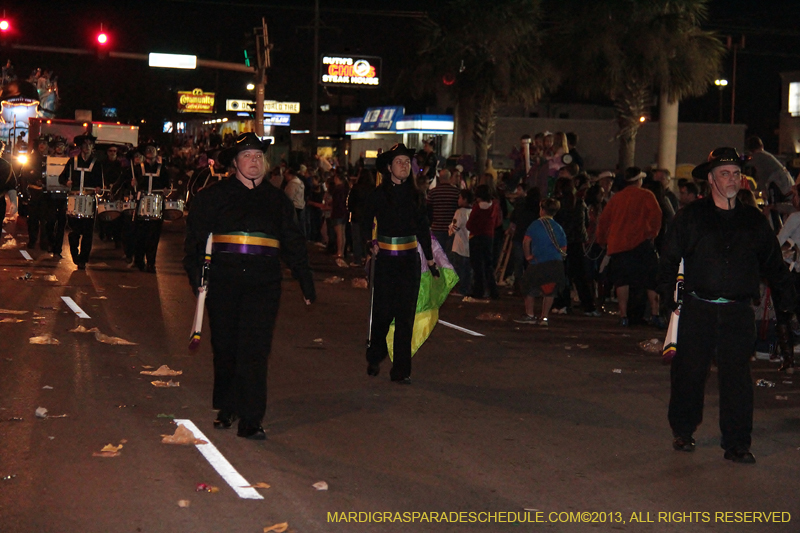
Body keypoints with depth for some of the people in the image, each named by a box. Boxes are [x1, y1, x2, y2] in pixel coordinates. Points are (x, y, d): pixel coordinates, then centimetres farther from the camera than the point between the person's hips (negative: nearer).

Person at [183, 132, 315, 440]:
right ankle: (226, 408, 25)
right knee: (225, 347, 9)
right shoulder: (214, 196, 9)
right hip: (223, 280, 0)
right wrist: (195, 272, -7)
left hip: (264, 282, 0)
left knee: (255, 350, -7)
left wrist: (306, 283, 14)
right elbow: (196, 236, 6)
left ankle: (250, 419, -4)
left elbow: (293, 244, 18)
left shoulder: (278, 201, 15)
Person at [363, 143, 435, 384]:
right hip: (385, 260, -2)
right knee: (383, 312, -2)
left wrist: (430, 259, 13)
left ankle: (401, 369, 5)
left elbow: (423, 229, 13)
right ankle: (374, 358, 23)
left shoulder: (415, 196, 6)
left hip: (410, 260, 2)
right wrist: (370, 245, -4)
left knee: (405, 315, 0)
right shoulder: (378, 194, -2)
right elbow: (364, 223, 8)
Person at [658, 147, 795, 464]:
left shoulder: (754, 221, 10)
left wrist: (784, 298, 9)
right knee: (688, 373, 5)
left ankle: (737, 444, 7)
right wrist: (670, 295, -4)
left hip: (739, 314, 1)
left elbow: (773, 264, 17)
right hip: (698, 310, -1)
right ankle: (683, 432, 23)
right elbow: (669, 259, 5)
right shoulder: (690, 217, 3)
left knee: (737, 377, -1)